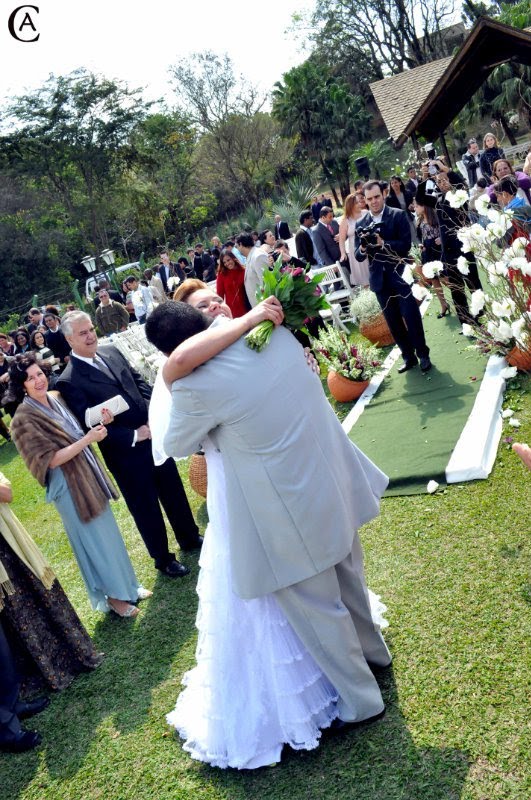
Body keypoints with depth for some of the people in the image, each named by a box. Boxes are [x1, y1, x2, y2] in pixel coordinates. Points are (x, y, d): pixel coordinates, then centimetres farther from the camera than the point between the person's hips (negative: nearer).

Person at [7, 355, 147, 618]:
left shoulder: (55, 400, 1)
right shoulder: (24, 419, -20)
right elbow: (51, 459, -21)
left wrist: (96, 425, -6)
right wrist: (87, 439, -24)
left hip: (89, 476, 7)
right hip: (69, 486, -7)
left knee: (109, 532, 19)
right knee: (93, 541, 7)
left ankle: (127, 585, 36)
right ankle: (113, 596, 26)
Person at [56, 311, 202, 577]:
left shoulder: (111, 352, 2)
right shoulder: (69, 382, -17)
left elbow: (139, 382, 12)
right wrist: (135, 436, -20)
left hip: (154, 436, 6)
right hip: (127, 454, -6)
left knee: (175, 492, 21)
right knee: (146, 509, 11)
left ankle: (190, 538, 43)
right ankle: (163, 559, 32)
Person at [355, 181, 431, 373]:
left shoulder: (398, 215, -4)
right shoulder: (361, 224, 6)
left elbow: (406, 244, -13)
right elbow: (358, 256, 4)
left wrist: (383, 243, -25)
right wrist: (363, 249, -18)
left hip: (400, 275, -4)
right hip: (379, 280, 4)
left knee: (412, 318, 0)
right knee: (393, 322, 10)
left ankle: (423, 355, 15)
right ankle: (409, 357, 22)